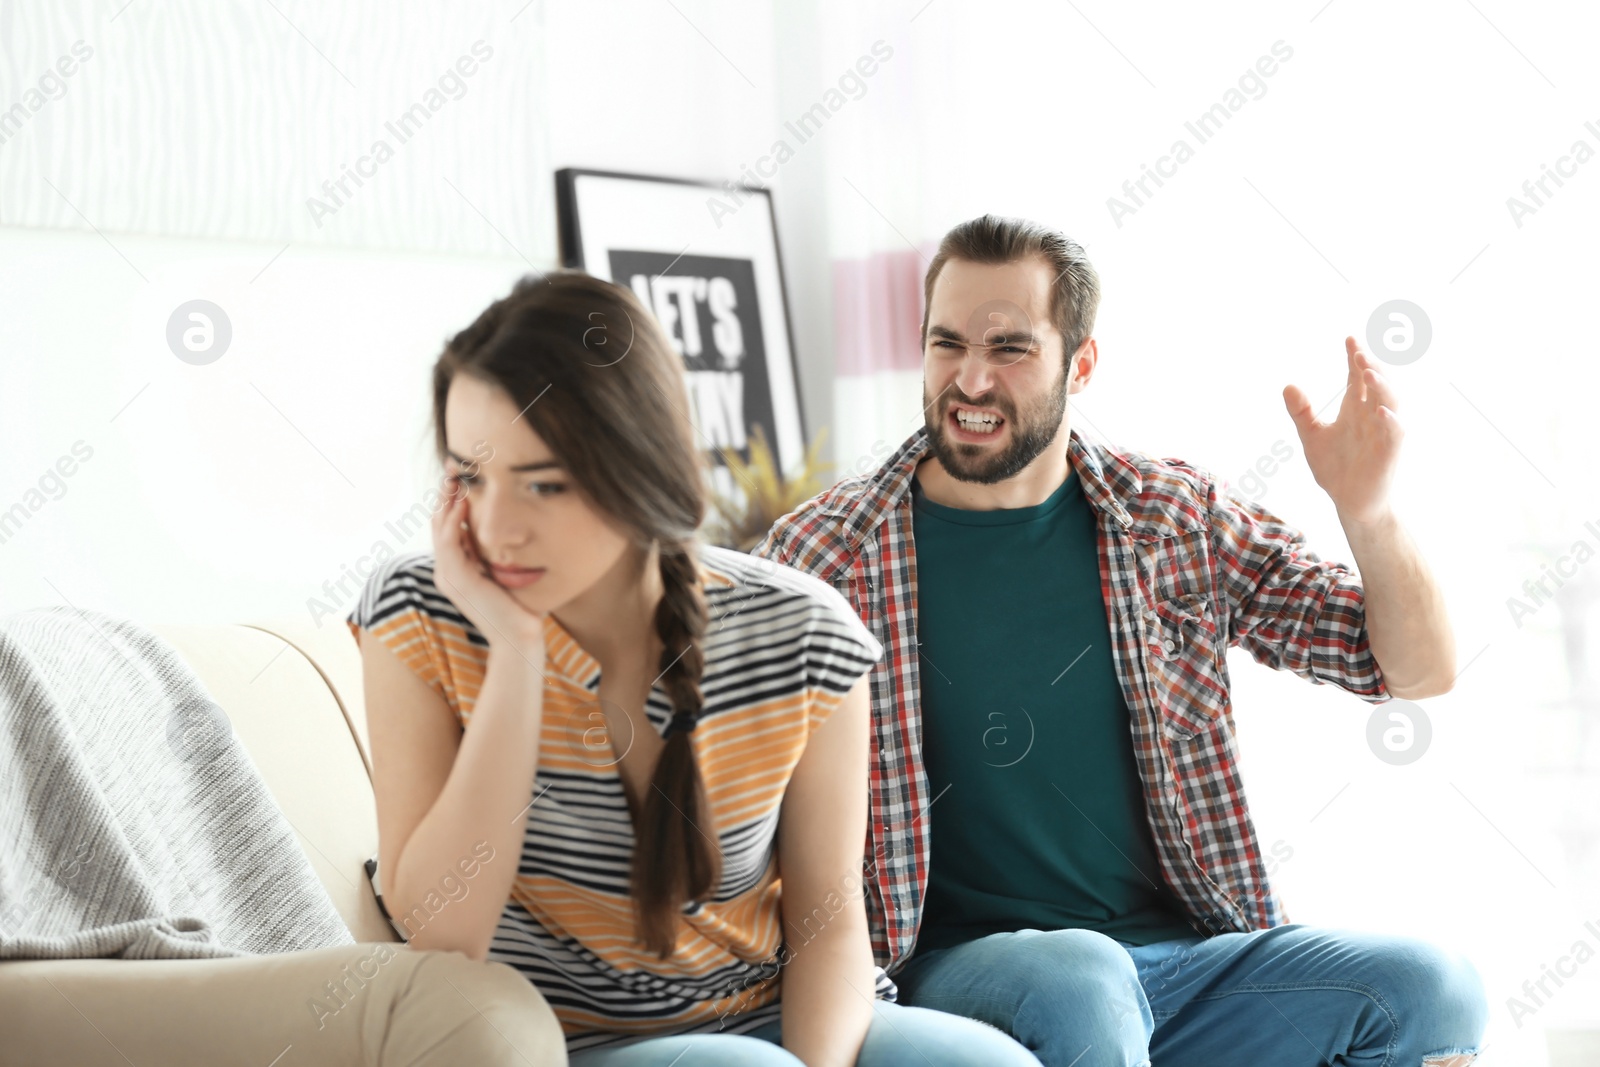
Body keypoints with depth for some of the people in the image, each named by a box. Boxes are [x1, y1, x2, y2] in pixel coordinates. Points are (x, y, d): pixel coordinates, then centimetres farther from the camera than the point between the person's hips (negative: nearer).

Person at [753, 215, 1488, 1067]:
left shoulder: (1175, 519, 5)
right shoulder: (825, 551, -3)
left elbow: (1419, 672, 7)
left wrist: (1367, 514, -11)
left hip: (1186, 951, 4)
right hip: (958, 960, -3)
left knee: (1431, 991, -20)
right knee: (1080, 983, -36)